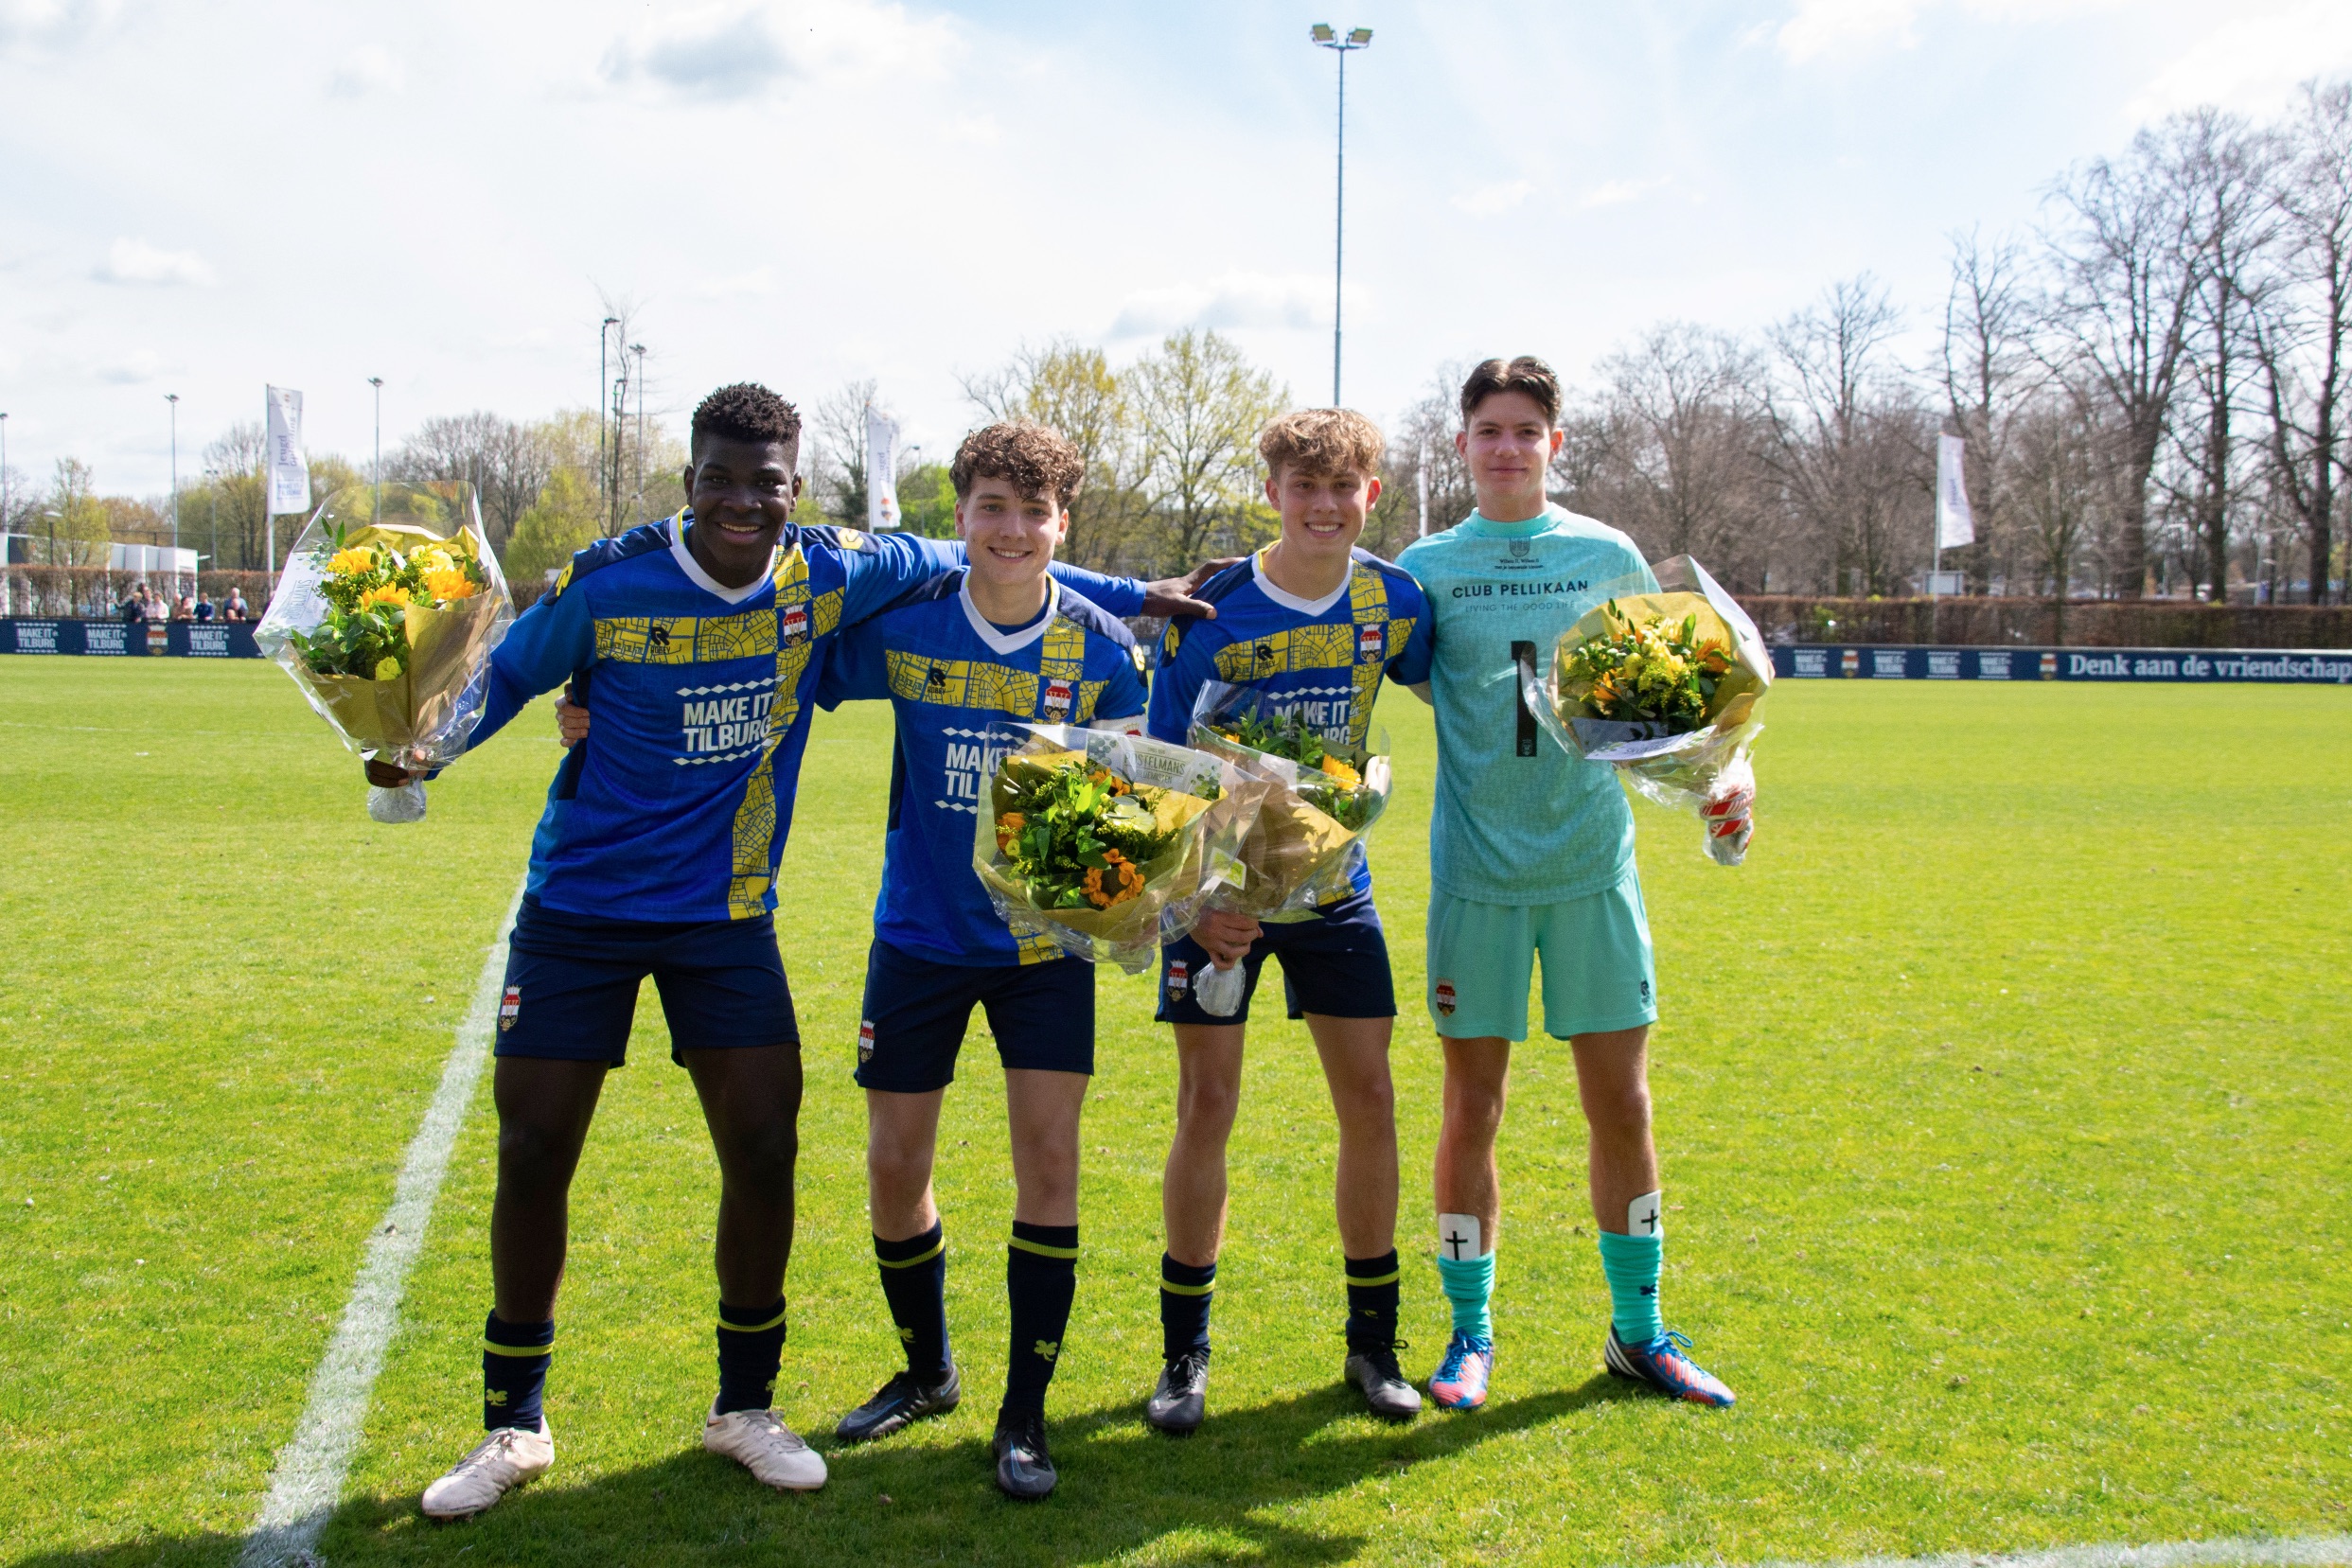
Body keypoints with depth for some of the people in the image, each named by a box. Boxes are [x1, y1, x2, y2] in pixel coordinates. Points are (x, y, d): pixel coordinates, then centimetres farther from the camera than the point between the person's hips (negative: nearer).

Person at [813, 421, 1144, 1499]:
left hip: (1045, 939, -1)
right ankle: (926, 1373, 31)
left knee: (1048, 1160, -6)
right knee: (894, 1166, 6)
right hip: (920, 935, 1)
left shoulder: (1103, 649, -7)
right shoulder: (900, 627, -7)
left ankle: (1024, 1414, 8)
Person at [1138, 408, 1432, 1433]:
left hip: (1334, 886, 3)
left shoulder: (1394, 602, -4)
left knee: (1369, 1100, 2)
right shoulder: (1212, 614, -13)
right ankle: (1184, 1351, 11)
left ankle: (1372, 1341, 18)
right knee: (1206, 1105, -3)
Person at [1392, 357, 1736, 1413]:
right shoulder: (1425, 569, 3)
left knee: (1621, 1102, 5)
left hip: (1592, 861, 1)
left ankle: (1639, 1330, 21)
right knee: (1471, 1107, 4)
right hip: (1476, 869, -1)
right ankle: (1471, 1330, 19)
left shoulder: (1608, 558, 6)